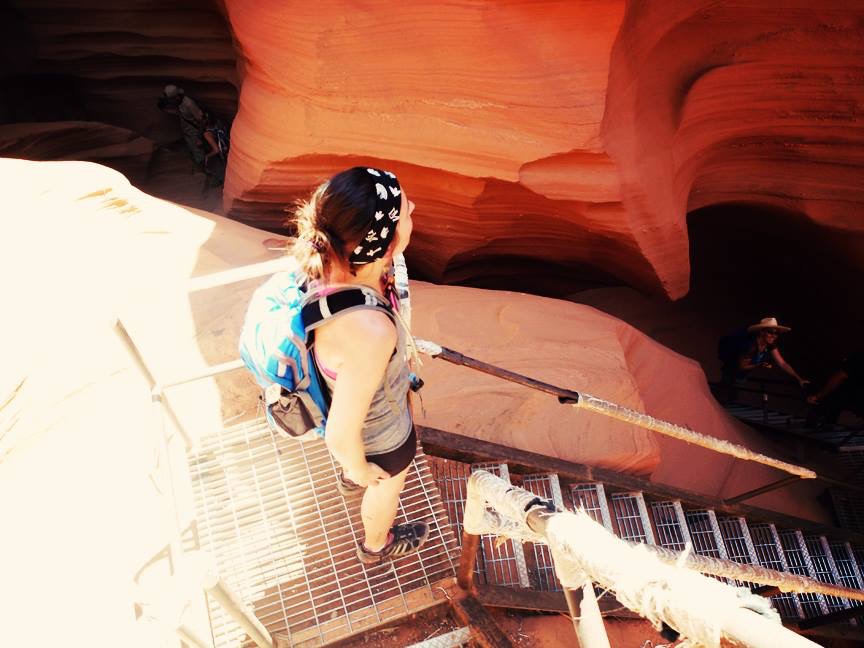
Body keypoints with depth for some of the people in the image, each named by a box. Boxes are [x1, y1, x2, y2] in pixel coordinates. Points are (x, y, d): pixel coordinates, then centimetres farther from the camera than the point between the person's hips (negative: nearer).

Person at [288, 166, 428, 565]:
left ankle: (349, 482, 79)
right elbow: (341, 438, -36)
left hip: (352, 397, 6)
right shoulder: (368, 333, -49)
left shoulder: (331, 263, -28)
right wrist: (361, 468, -13)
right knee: (386, 487, 31)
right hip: (379, 435, -5)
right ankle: (377, 546, 67)